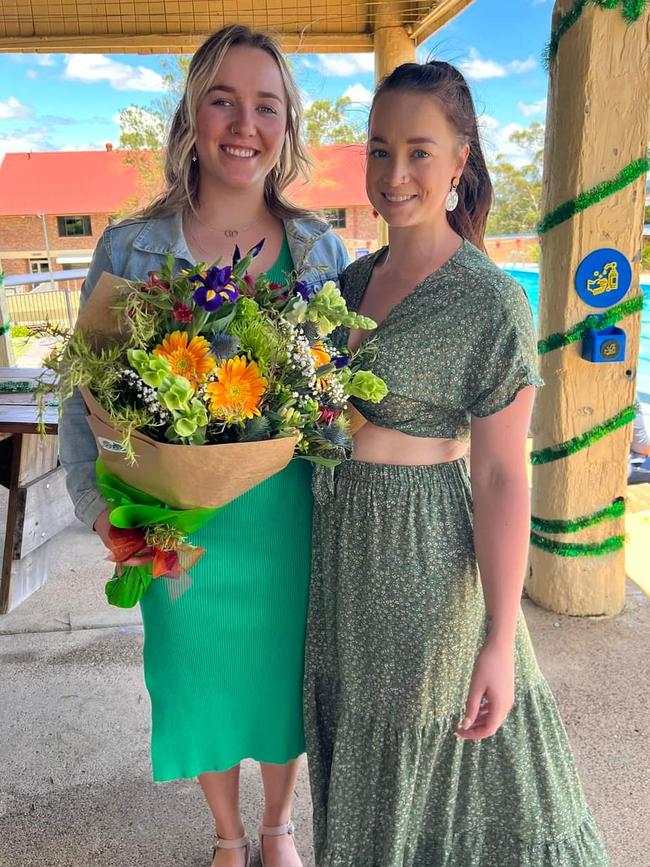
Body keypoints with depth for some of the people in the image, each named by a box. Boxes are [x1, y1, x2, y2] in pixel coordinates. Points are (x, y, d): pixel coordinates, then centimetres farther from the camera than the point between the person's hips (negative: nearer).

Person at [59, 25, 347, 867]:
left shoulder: (322, 248, -1)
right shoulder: (131, 248, -6)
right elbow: (89, 394, -1)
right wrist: (101, 505, -14)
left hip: (290, 518, 1)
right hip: (181, 527, 0)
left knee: (285, 671, 19)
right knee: (202, 679, 18)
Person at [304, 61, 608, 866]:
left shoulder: (491, 301, -16)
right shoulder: (353, 280, 4)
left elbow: (501, 478, -15)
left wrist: (498, 643, -15)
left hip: (422, 551, -6)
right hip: (337, 541, 7)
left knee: (424, 757, 15)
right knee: (358, 749, 25)